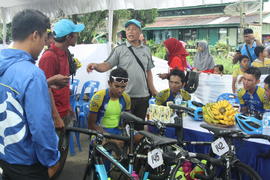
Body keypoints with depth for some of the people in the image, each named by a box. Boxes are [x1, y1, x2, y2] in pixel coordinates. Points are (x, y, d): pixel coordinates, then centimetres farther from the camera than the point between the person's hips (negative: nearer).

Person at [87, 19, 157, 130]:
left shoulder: (146, 50, 11)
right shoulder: (119, 49, -1)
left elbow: (148, 72, 14)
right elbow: (107, 65, -9)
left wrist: (152, 90, 11)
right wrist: (95, 66, -29)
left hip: (143, 96, 4)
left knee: (139, 126, 14)